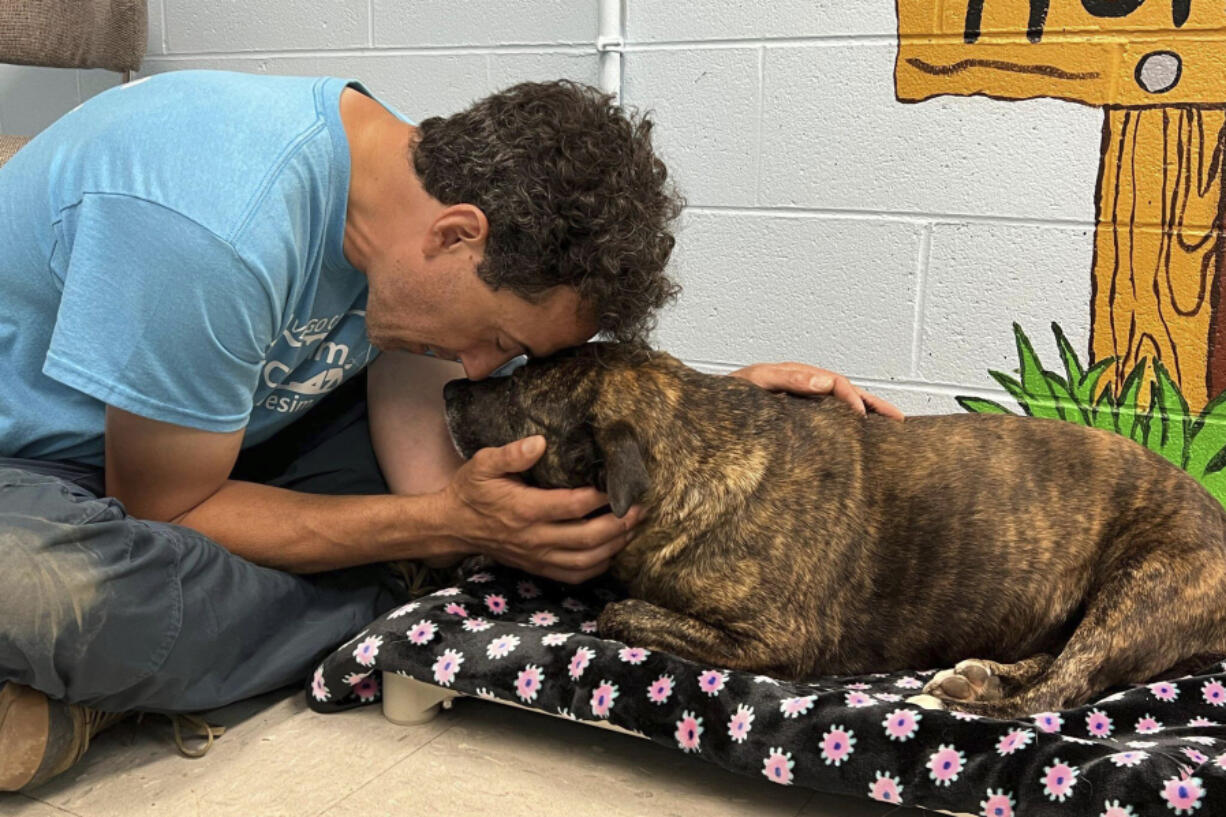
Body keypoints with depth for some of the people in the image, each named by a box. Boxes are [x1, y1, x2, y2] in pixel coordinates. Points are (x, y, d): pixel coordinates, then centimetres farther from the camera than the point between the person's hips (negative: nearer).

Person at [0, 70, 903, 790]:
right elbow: (165, 516, -25)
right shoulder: (215, 231, -37)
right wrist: (448, 525, -31)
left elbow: (435, 478, -14)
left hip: (193, 434, 7)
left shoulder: (419, 171, -12)